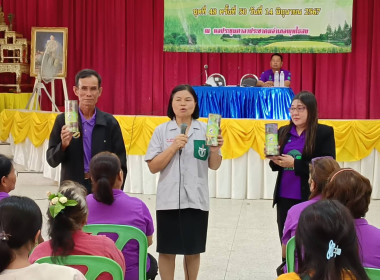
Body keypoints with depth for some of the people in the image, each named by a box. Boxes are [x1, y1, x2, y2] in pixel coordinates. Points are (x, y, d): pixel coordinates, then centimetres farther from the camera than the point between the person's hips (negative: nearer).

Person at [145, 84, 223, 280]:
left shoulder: (205, 130, 3)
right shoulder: (162, 130, 0)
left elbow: (214, 166, 4)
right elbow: (153, 167, -4)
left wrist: (215, 150, -16)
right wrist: (173, 147, -16)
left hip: (196, 199, 1)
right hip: (168, 200, -1)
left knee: (193, 250, 10)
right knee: (167, 250, 6)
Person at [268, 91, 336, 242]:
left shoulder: (324, 132, -5)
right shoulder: (283, 132, 9)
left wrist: (295, 164, -17)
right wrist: (274, 160, -7)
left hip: (310, 198, -4)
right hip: (284, 197, 5)